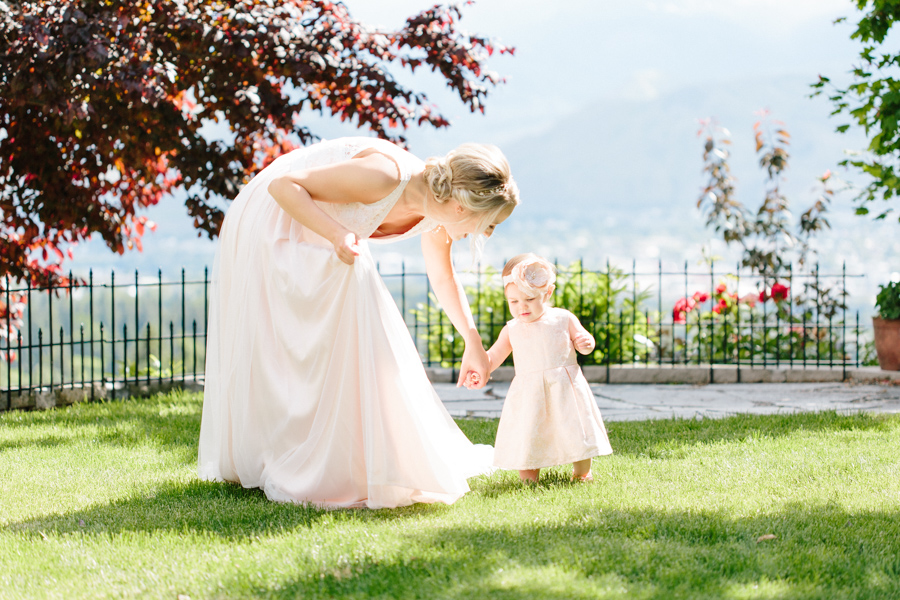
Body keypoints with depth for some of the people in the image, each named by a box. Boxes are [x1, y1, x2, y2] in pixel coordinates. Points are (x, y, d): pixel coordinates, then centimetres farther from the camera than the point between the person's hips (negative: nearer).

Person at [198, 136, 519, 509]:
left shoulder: (435, 218, -11)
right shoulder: (385, 178, -37)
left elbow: (443, 279, 10)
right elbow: (283, 185, -32)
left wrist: (473, 342, 16)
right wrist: (337, 235, -44)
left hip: (325, 238, 8)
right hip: (274, 220, -8)